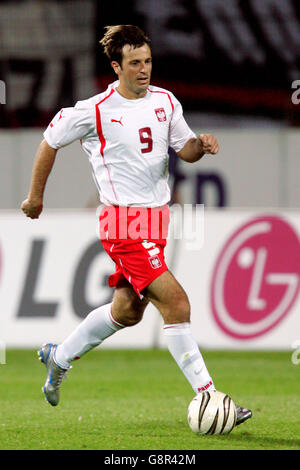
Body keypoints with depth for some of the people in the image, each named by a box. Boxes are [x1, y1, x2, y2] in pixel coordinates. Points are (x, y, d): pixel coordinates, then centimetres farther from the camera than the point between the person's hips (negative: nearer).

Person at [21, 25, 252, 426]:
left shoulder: (165, 101, 6)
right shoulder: (94, 111, -10)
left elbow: (185, 150, 11)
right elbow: (50, 141, 4)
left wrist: (200, 144, -13)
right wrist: (36, 196, 12)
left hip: (157, 217, 8)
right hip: (124, 220, -8)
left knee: (127, 310, 19)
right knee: (176, 303, -17)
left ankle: (59, 358, 41)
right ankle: (208, 398, -16)